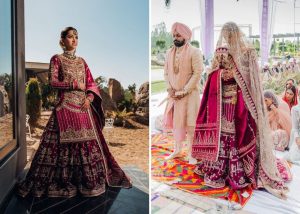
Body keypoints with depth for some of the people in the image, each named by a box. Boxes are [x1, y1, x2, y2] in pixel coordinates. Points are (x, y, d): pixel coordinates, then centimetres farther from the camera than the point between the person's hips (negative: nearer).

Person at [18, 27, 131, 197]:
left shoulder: (82, 61, 16)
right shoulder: (57, 59, 3)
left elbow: (91, 83, 13)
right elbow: (53, 82, -7)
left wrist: (89, 97, -5)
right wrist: (75, 84, -11)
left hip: (83, 106, 5)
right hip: (65, 107, -4)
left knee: (88, 141, 4)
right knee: (65, 142, -6)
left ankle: (89, 179, 15)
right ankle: (62, 181, 8)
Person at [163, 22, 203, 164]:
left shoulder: (194, 52, -8)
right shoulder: (169, 52, 8)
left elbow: (197, 73, -14)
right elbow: (166, 72, 9)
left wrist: (184, 91, -18)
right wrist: (170, 89, -6)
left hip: (190, 93, -5)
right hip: (174, 94, 5)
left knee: (189, 123, -1)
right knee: (175, 121, 12)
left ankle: (190, 153, 10)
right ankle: (177, 149, 28)